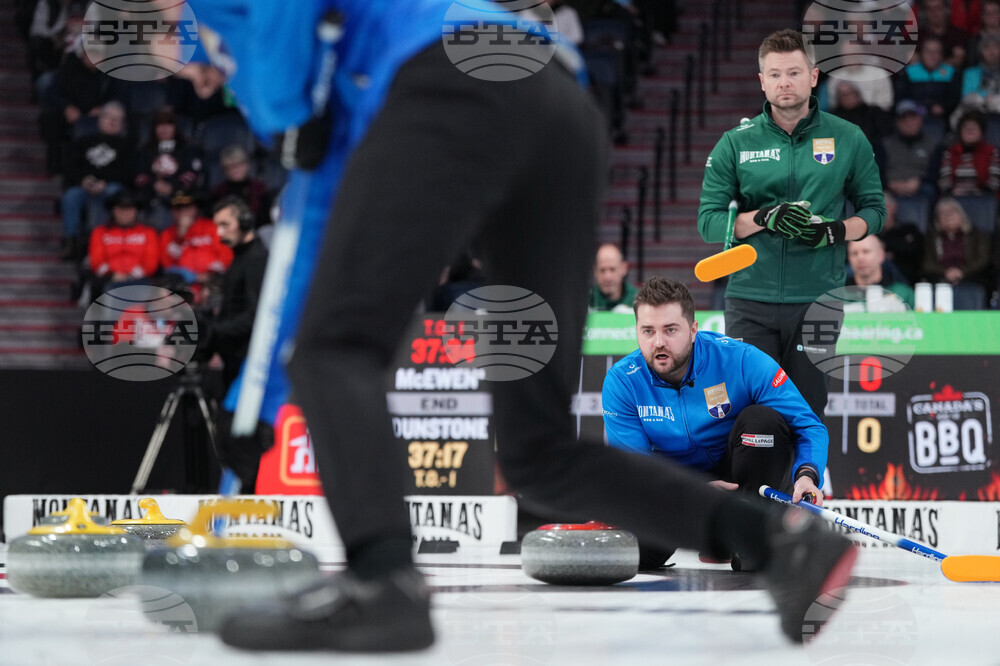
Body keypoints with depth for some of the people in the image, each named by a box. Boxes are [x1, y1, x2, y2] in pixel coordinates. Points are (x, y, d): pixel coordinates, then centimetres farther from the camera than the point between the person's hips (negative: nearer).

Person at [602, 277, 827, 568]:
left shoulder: (741, 360, -22)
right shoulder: (621, 381, -15)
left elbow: (809, 426, -19)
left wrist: (807, 474, -41)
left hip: (742, 477, -1)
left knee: (762, 419, -30)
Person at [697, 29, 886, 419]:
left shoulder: (848, 140, 6)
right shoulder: (735, 144, 5)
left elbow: (873, 210, 10)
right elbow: (708, 221, 1)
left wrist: (836, 230, -11)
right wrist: (764, 218, -16)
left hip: (818, 299, 0)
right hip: (750, 302, 0)